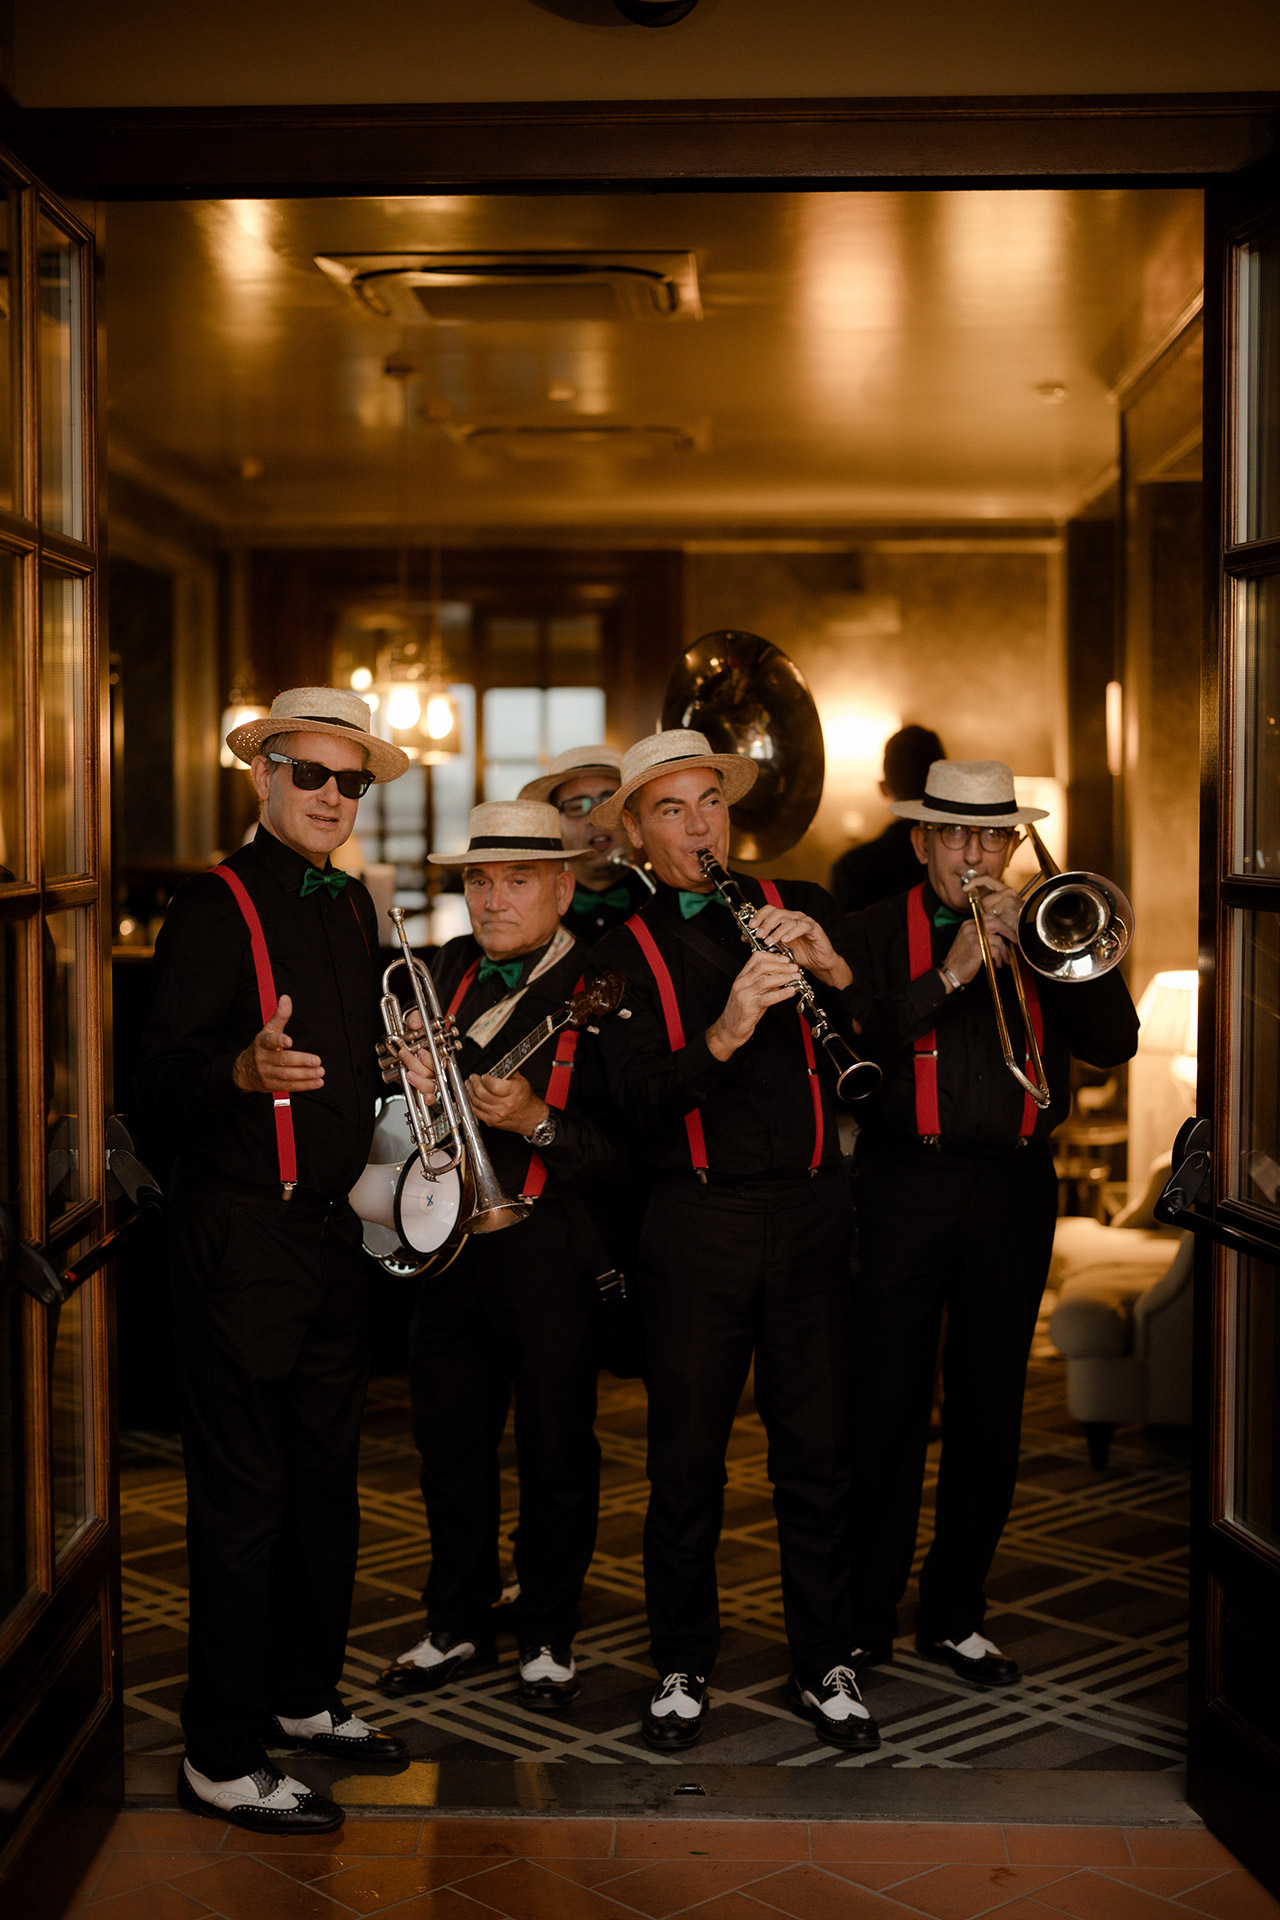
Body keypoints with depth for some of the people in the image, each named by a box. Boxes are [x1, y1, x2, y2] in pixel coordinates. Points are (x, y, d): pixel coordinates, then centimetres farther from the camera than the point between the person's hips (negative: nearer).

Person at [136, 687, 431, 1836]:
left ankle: (304, 1698, 31)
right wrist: (244, 1071, -36)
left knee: (326, 1475, 16)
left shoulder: (352, 906, 14)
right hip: (243, 1234, -8)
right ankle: (221, 1760, 5)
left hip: (335, 1228, 8)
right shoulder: (218, 906, -9)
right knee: (244, 1497, -4)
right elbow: (161, 1082, -18)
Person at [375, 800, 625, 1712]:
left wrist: (537, 1122, -26)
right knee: (450, 1440, 13)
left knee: (556, 1449, 6)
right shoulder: (452, 969, 10)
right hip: (450, 1233, 6)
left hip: (554, 1247, -5)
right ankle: (459, 1626, 28)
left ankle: (548, 1637, 22)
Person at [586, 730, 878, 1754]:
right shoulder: (624, 948, 5)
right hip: (695, 1219, -1)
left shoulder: (803, 906, 10)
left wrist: (834, 969, -17)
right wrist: (724, 1032, -27)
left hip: (811, 1209, 1)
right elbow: (640, 1096, -10)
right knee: (687, 1453, 3)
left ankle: (824, 1666, 16)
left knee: (818, 1447, 4)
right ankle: (683, 1668, 18)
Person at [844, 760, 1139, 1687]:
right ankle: (865, 1618, 10)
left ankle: (955, 1615, 19)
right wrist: (949, 975, -18)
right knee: (886, 1409, -2)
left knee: (989, 1409, 7)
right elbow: (849, 1044, -11)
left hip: (1013, 1192, 3)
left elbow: (1116, 1042, -1)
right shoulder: (876, 932, 5)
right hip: (903, 1188, -2)